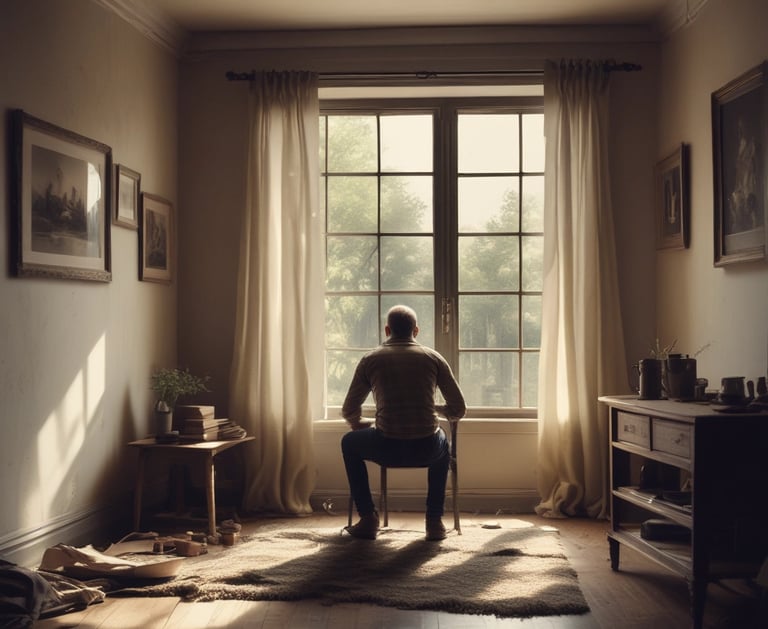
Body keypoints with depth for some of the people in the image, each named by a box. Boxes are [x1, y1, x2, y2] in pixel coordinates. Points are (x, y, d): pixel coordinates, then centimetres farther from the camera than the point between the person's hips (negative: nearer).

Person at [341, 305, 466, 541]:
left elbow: (349, 412, 12)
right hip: (426, 451, 1)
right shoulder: (433, 358, 8)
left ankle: (367, 519, 24)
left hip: (386, 449, -1)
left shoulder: (370, 359, 7)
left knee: (349, 443, 31)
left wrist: (361, 423, 35)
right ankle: (435, 521, 31)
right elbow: (459, 410, 9)